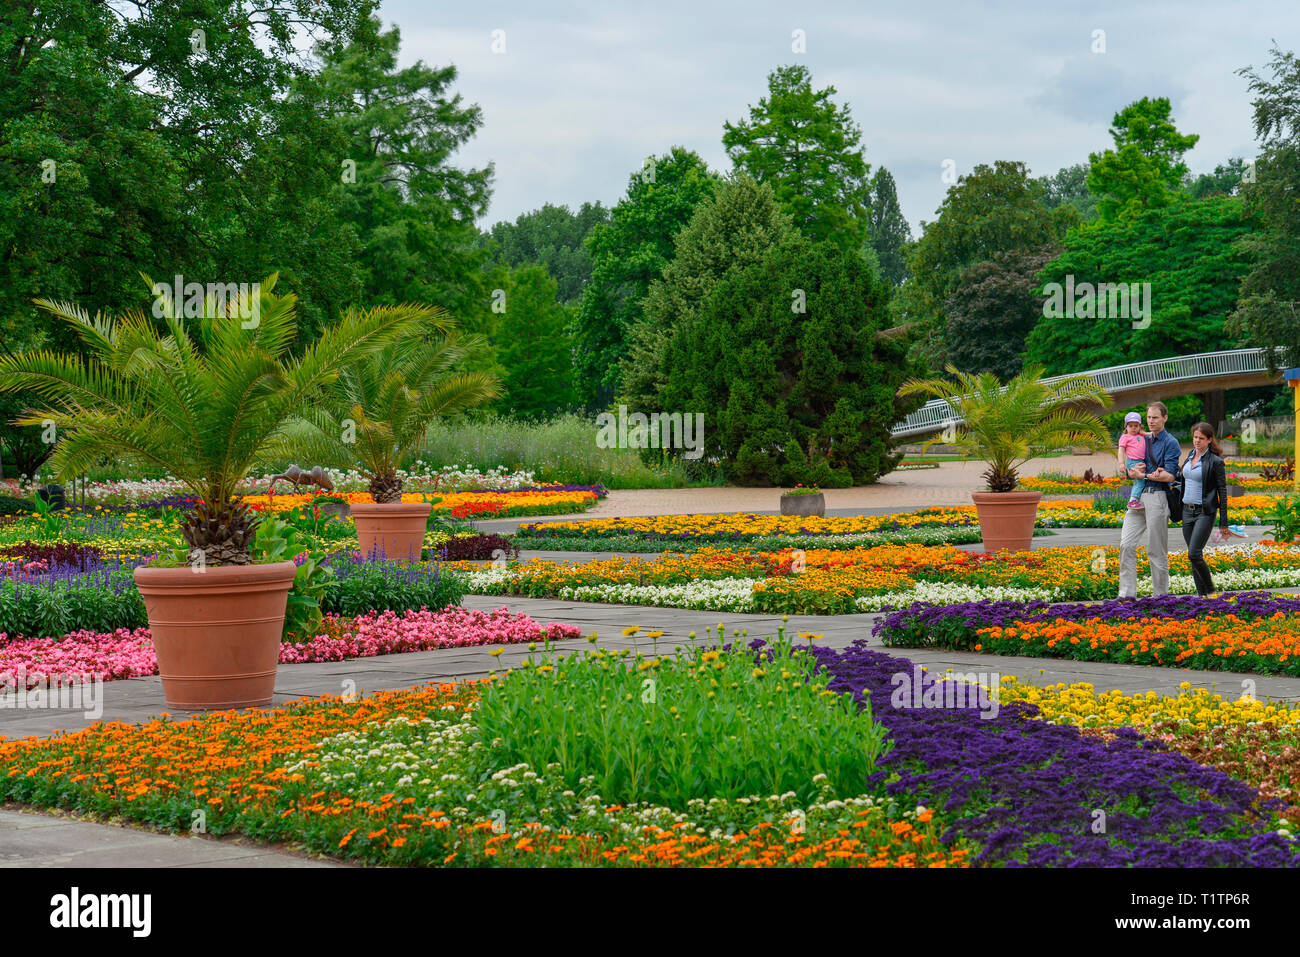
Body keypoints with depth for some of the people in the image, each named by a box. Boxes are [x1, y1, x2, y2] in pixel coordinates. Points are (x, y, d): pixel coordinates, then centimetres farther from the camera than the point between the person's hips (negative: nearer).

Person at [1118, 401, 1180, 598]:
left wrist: (1142, 475, -10)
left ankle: (1161, 596, 6)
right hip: (1138, 497, 6)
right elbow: (1130, 471, 14)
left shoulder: (1170, 443, -2)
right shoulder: (1144, 442, 18)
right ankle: (1127, 594, -2)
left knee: (1156, 551, -2)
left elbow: (1170, 475, -12)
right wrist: (1133, 470, -10)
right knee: (1126, 545, -3)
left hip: (1157, 498, -6)